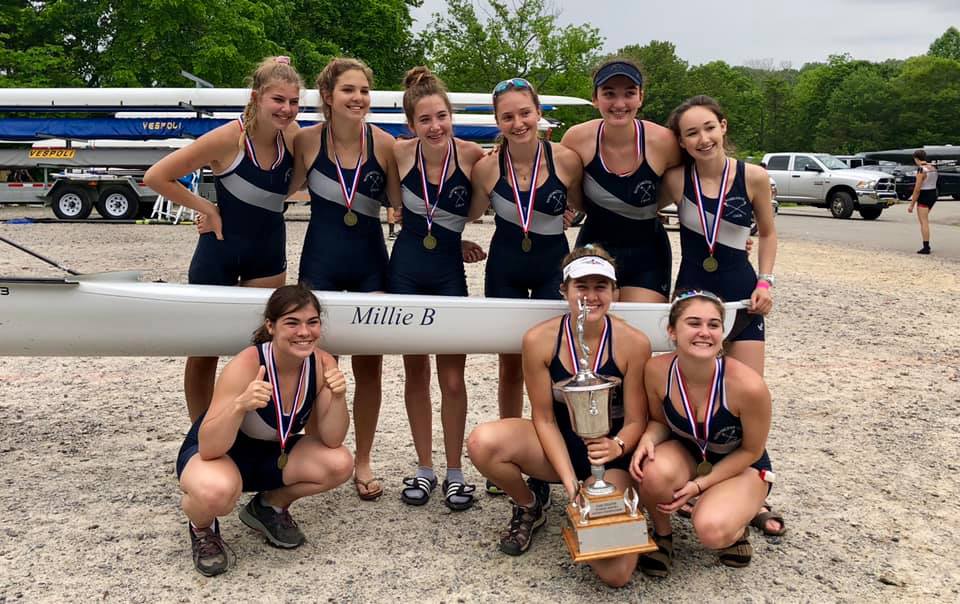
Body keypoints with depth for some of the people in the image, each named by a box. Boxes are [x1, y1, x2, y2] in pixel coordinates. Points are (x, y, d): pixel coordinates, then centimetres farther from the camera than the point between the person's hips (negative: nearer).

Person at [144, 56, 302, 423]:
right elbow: (156, 176, -15)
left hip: (268, 254, 4)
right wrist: (206, 209, -12)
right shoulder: (229, 138, -20)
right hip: (220, 247, -4)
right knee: (204, 352, 8)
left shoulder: (292, 135, -6)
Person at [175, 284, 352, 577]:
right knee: (216, 491, -38)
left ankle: (270, 506, 10)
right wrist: (240, 405, -49)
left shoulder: (322, 364, -17)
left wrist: (337, 398, -31)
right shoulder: (245, 366, -31)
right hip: (216, 455, -5)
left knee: (340, 464, -19)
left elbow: (331, 441, -14)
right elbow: (209, 448, -32)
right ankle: (201, 527, 1)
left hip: (271, 455, 5)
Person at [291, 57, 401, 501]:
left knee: (369, 365, 7)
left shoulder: (383, 143, -6)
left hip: (370, 263, 0)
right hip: (320, 261, 0)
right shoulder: (307, 140, -6)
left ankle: (363, 462, 22)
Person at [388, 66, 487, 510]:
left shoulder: (472, 154, -12)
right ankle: (424, 468, 24)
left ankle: (455, 472, 18)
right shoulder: (400, 153, -8)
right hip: (406, 268, 2)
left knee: (452, 379, 1)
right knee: (416, 373, 10)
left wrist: (458, 238, -7)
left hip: (450, 272, -1)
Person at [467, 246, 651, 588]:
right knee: (482, 443, -29)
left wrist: (617, 447, -33)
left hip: (611, 456, -1)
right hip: (558, 446, 2)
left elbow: (635, 421, -10)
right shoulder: (539, 340, -15)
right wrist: (568, 479, -20)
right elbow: (544, 418, -9)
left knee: (615, 573, -19)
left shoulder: (633, 343, -17)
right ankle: (529, 509, 5)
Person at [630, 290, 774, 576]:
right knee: (656, 472, -34)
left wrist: (700, 485, -18)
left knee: (711, 530, -31)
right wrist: (648, 439, -25)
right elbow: (660, 421, -2)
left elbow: (751, 451, -14)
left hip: (742, 467, -2)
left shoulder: (748, 385, -32)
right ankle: (662, 534, 1)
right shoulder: (657, 371, -23)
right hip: (686, 454, 3)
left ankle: (736, 528, 9)